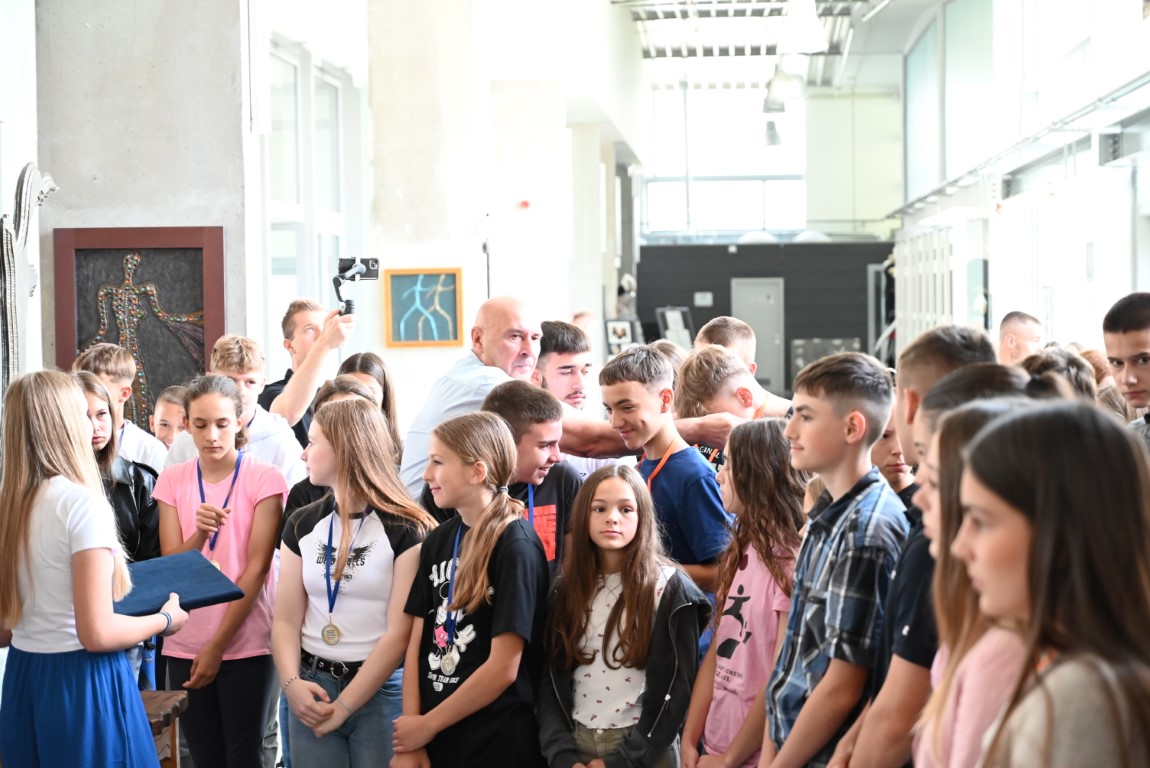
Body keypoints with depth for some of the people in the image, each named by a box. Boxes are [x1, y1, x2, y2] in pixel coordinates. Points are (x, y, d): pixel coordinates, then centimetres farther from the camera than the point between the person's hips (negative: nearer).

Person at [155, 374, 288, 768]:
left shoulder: (265, 478, -6)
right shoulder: (172, 480, 4)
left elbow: (256, 568, -9)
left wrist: (219, 645, -10)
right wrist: (199, 535, -22)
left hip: (245, 644, -3)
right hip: (185, 645, 3)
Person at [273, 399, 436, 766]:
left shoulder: (406, 529, -7)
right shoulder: (302, 525, 9)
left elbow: (400, 633, -12)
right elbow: (286, 620, 5)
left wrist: (345, 705, -13)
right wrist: (292, 683, -12)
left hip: (382, 690, -4)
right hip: (312, 689, 4)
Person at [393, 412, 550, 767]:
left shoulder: (516, 547, -13)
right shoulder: (437, 540, 6)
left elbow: (504, 667, -17)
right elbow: (417, 643, 2)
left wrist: (426, 726, -9)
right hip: (433, 738, 6)